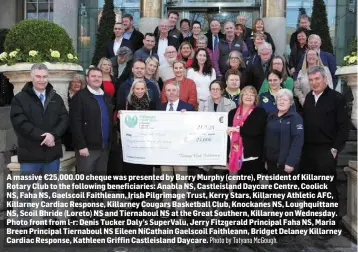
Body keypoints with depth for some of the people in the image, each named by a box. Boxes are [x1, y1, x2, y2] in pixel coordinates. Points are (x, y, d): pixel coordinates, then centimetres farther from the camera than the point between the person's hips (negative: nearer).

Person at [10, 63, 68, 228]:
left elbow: (64, 119, 0)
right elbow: (20, 123, -14)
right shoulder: (20, 99, -2)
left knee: (51, 189, 14)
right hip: (30, 153, -3)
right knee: (26, 191, 5)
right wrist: (43, 136, -20)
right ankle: (25, 224, 17)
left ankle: (50, 220, 28)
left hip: (52, 152, 4)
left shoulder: (56, 98, 9)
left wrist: (53, 134, -18)